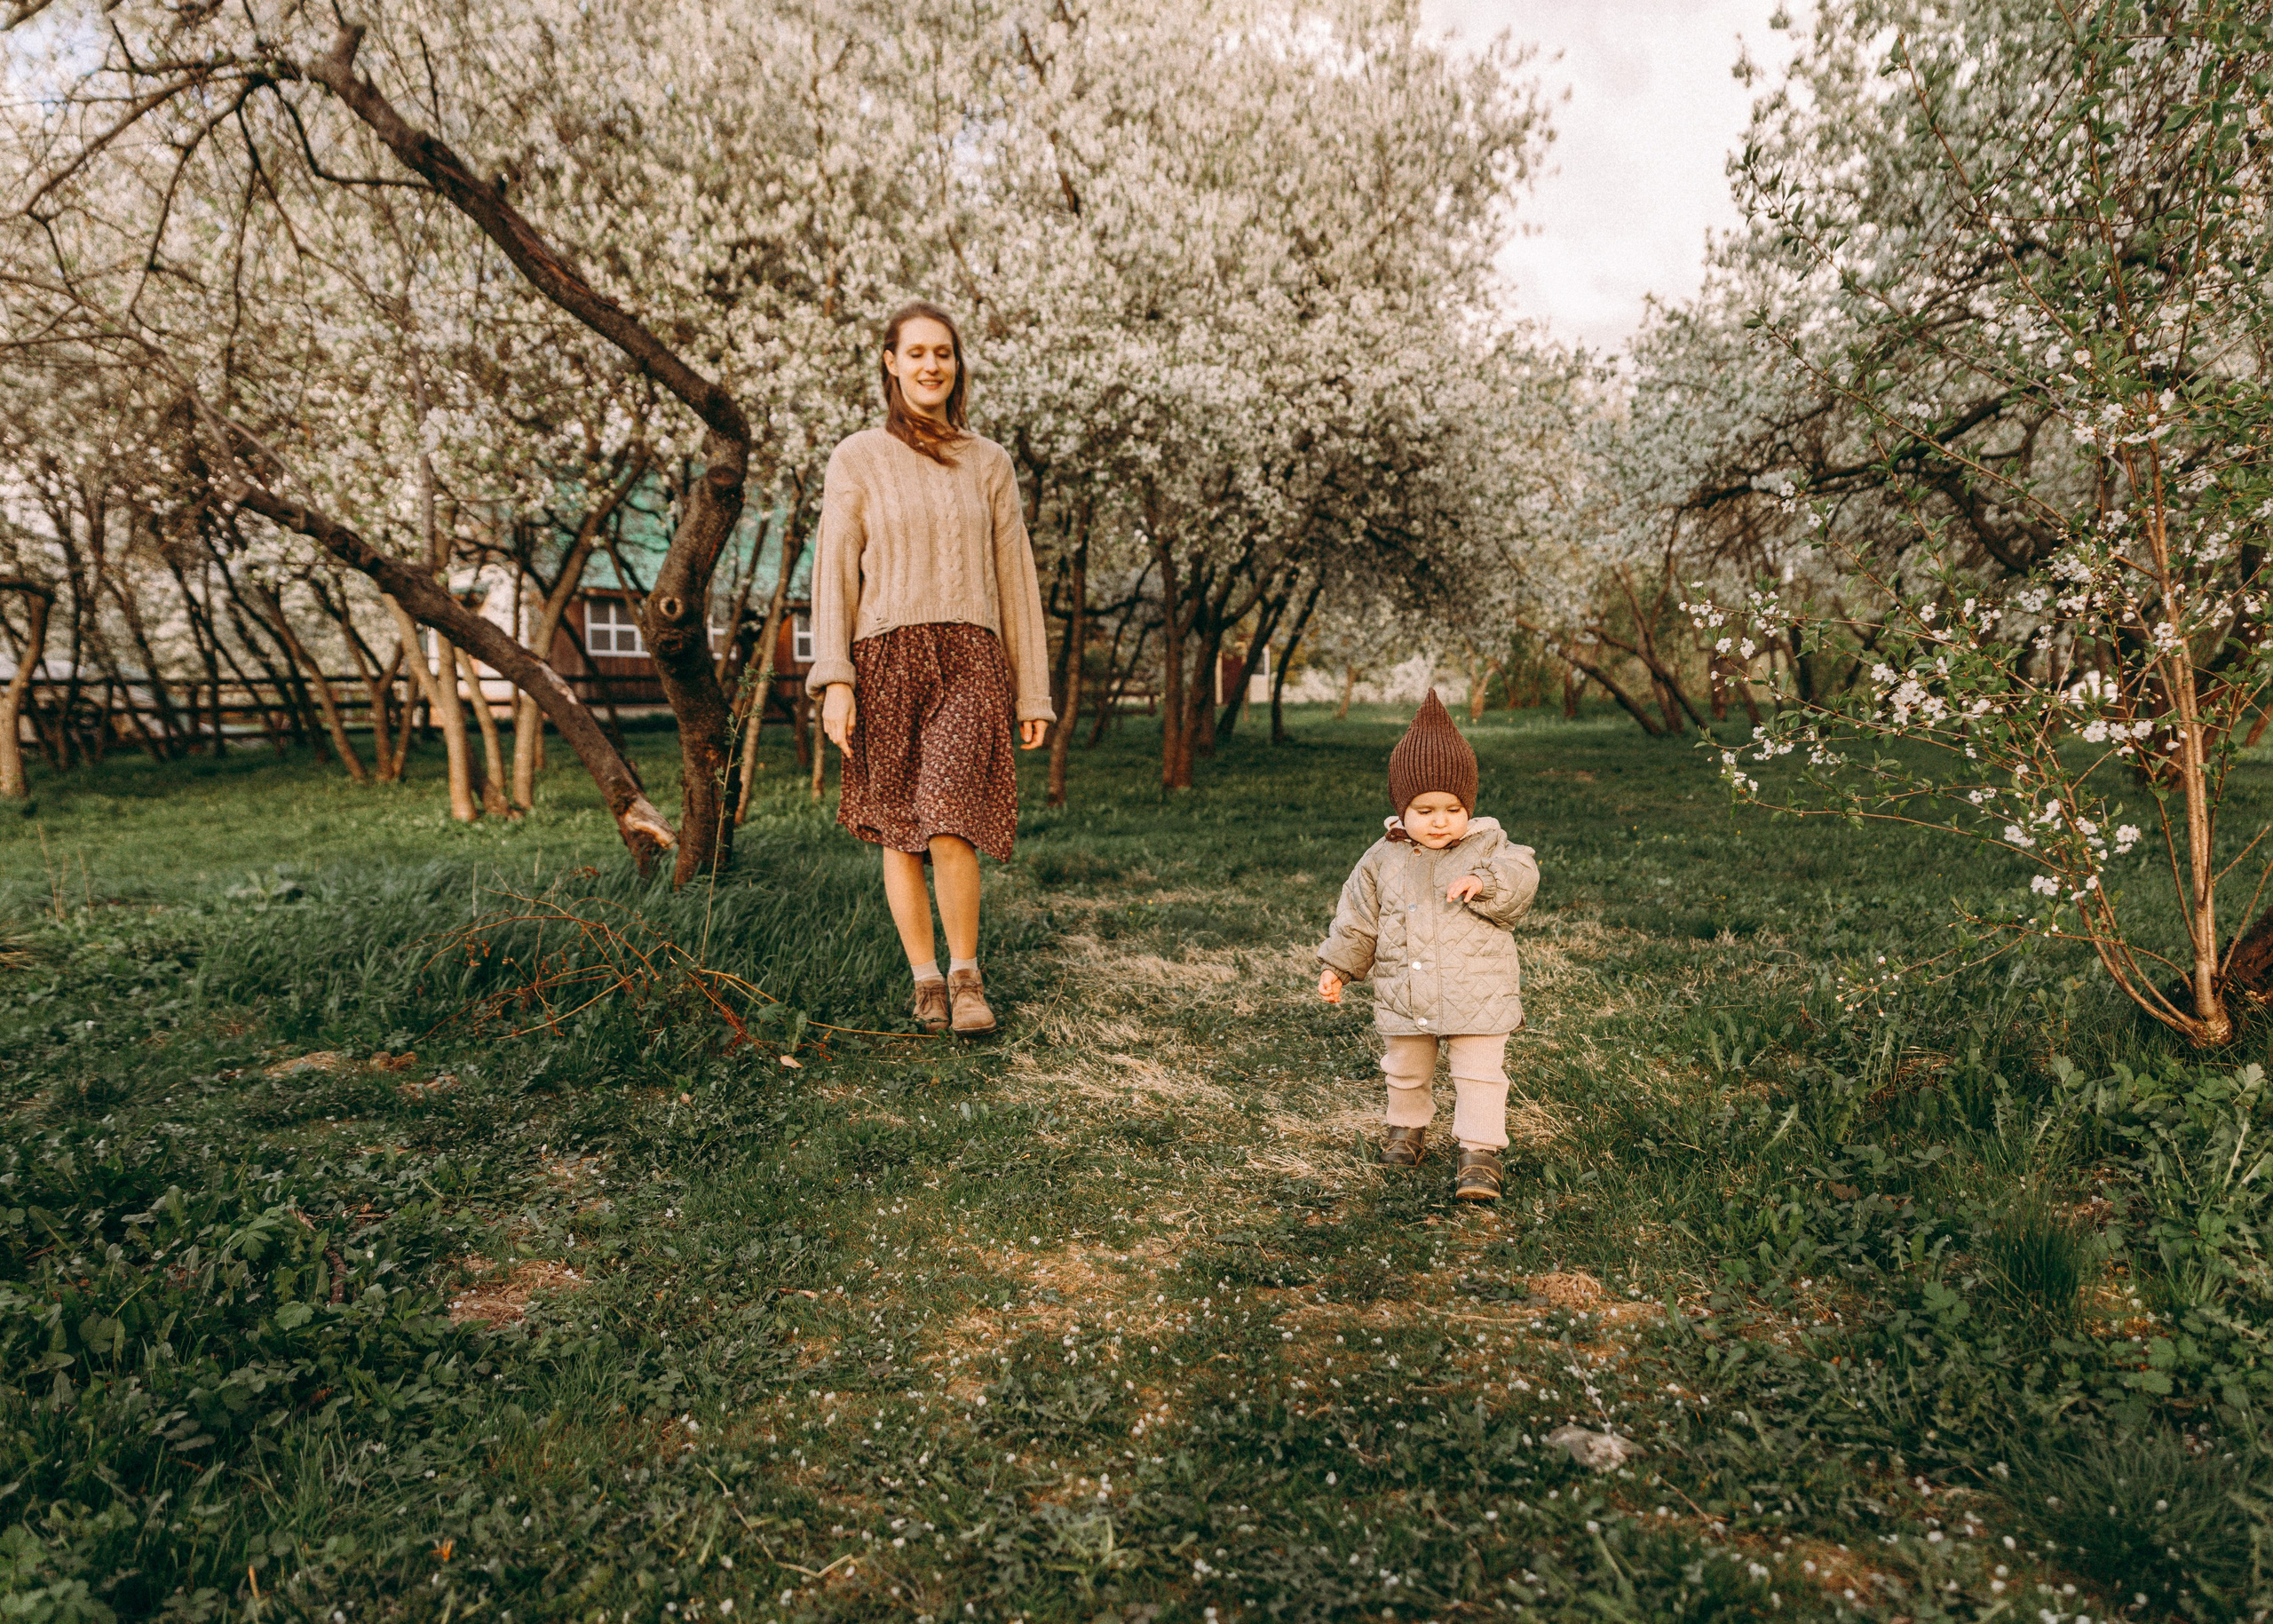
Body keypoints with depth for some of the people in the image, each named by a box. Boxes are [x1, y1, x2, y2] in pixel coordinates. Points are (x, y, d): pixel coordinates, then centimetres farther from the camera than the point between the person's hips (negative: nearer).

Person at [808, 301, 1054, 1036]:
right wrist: (833, 680, -10)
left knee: (950, 828, -15)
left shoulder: (989, 463, 11)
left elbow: (1015, 579, 12)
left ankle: (965, 972, 3)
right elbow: (834, 573, 1)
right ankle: (925, 980, 17)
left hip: (970, 663, 0)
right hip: (887, 659, 0)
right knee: (900, 831, 5)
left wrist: (1032, 692, 8)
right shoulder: (857, 459, 7)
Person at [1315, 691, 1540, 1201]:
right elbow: (1358, 917, 8)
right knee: (1405, 1072, 19)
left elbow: (1522, 879, -14)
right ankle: (1407, 1129, 42)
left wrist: (1482, 883, -31)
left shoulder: (1487, 847, -3)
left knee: (1479, 1074, -3)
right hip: (1403, 999, 3)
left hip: (1477, 996, -3)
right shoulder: (1383, 859, 1)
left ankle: (1480, 1152, 6)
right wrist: (1337, 966, 8)